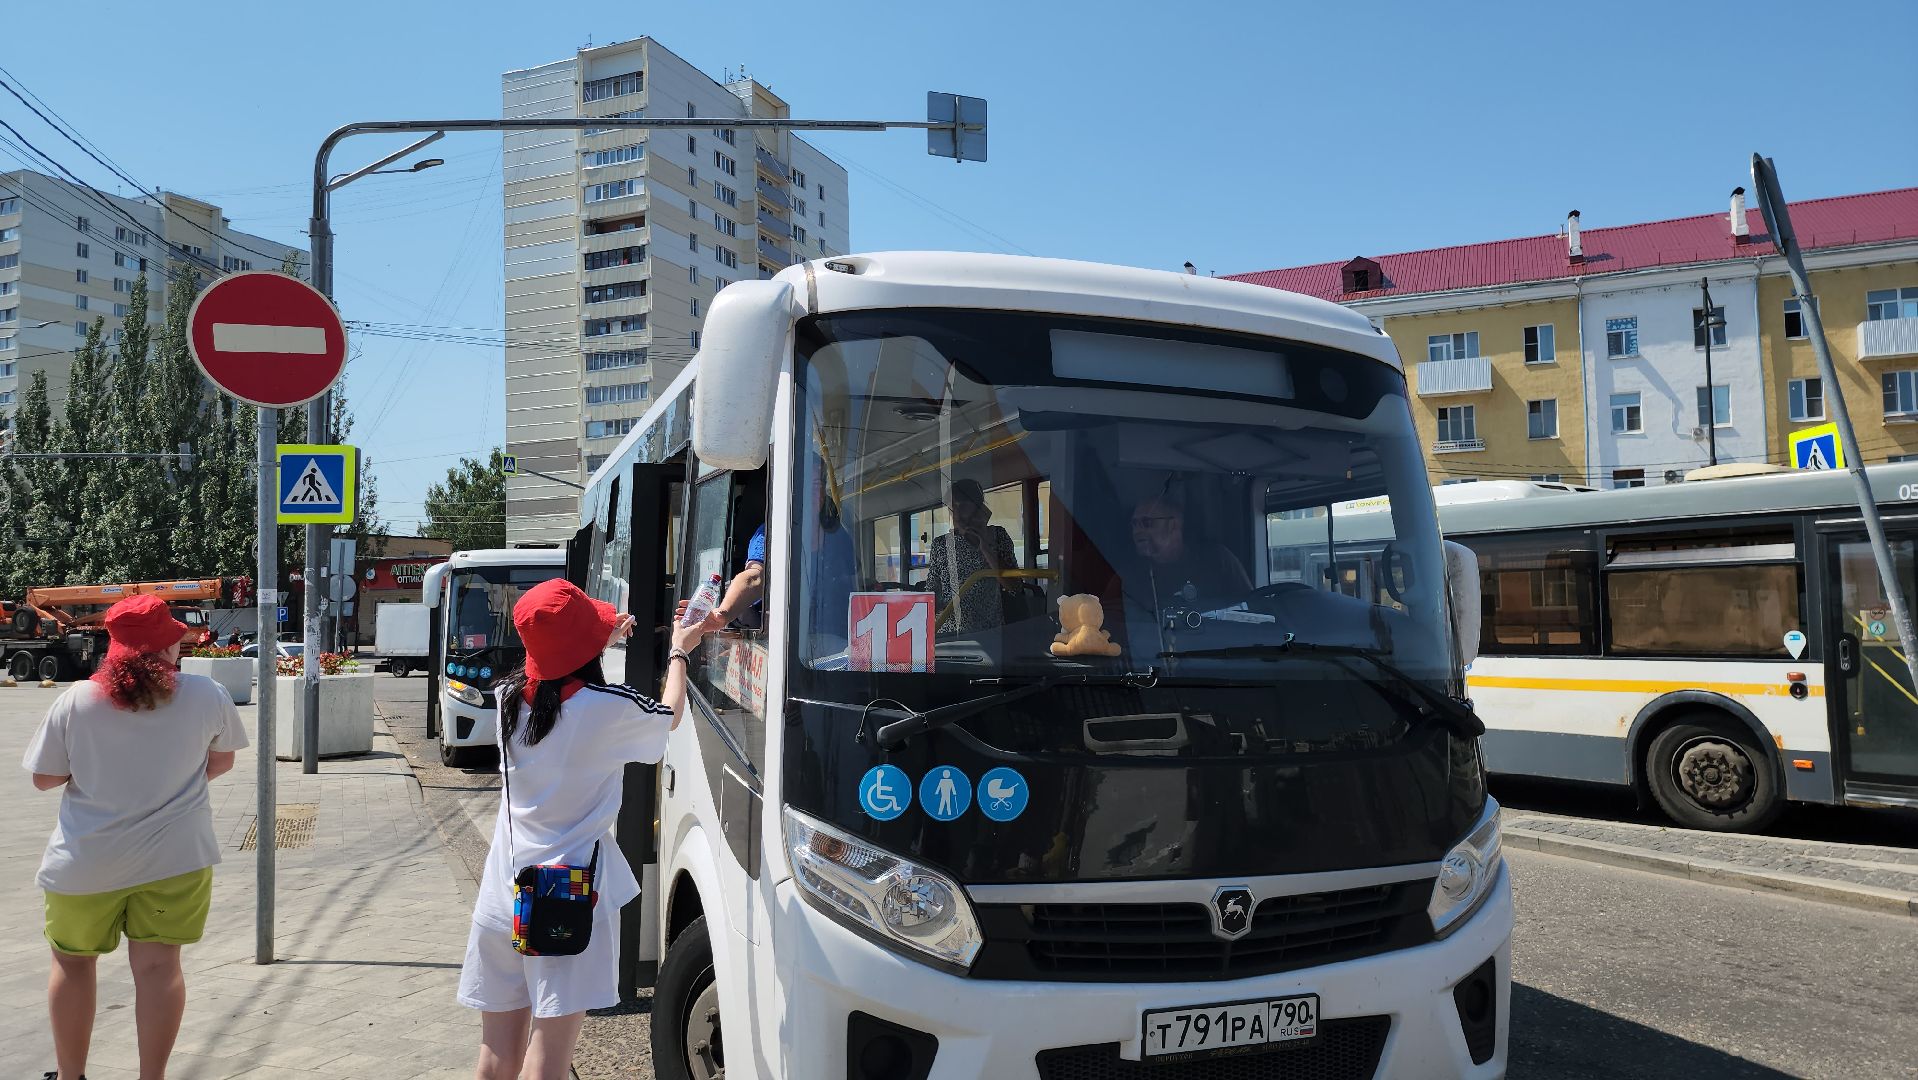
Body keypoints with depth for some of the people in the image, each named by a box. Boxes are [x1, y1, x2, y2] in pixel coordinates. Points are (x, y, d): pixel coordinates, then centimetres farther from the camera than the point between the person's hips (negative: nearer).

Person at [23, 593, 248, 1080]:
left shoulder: (76, 700, -10)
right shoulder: (207, 696, -9)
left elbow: (44, 778, -2)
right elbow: (221, 762, 4)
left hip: (86, 861, 1)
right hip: (175, 855, 0)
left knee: (74, 962, 19)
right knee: (157, 964, 6)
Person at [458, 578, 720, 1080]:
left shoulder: (511, 697, 2)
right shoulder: (609, 708, -12)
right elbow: (669, 715, 11)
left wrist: (605, 642, 37)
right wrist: (679, 652, 26)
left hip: (503, 893, 6)